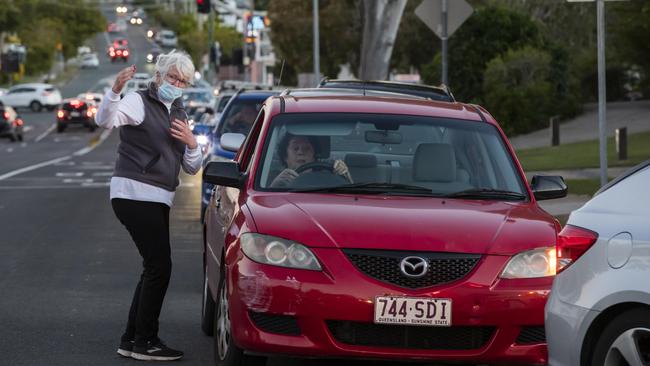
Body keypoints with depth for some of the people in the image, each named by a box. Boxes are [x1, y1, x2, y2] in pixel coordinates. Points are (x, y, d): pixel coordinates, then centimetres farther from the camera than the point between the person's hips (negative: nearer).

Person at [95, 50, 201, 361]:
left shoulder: (178, 114, 20)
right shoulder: (139, 102, -5)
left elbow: (192, 168, 20)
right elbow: (105, 120, -25)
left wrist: (191, 143, 0)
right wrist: (115, 90, -42)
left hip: (157, 200, 9)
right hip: (135, 193, -9)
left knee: (155, 268, 10)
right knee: (159, 266, -12)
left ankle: (132, 339, 17)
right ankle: (145, 341, -7)